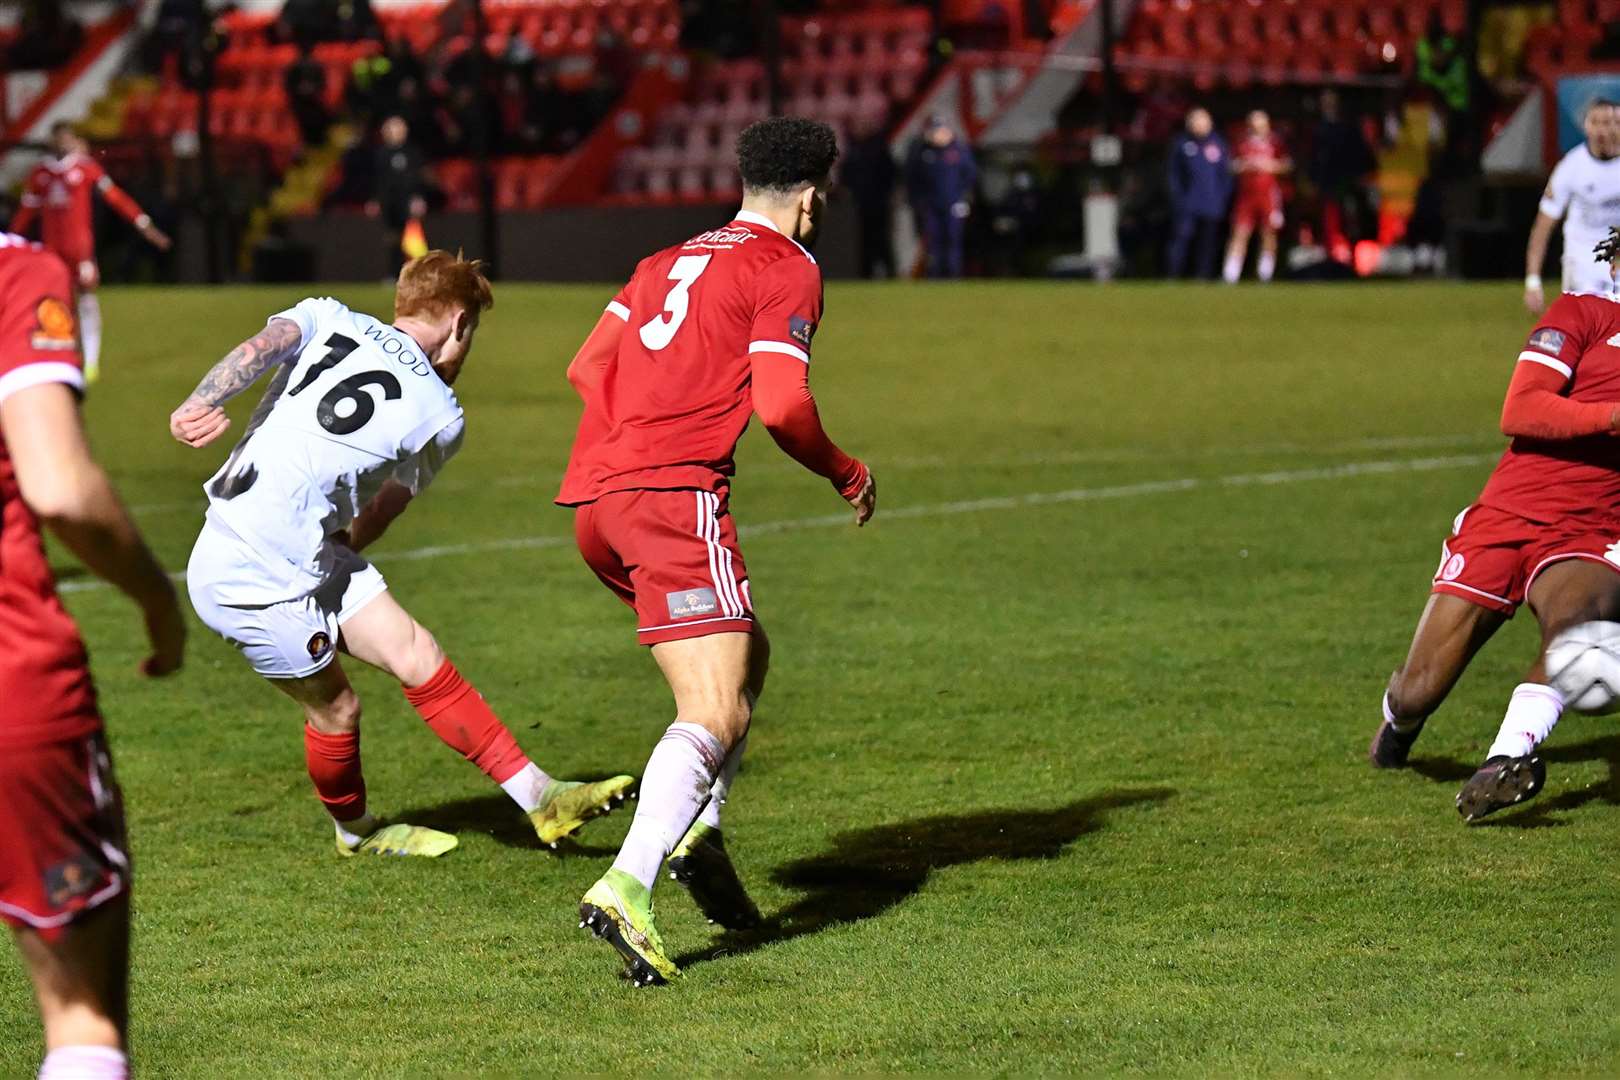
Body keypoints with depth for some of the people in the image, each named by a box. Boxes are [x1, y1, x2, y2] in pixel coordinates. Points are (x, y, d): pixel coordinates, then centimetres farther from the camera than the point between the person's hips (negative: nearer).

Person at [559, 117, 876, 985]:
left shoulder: (668, 262, 24)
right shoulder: (788, 270, 1)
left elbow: (586, 368, 19)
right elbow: (781, 406, -10)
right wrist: (847, 474, 6)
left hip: (593, 504, 8)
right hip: (676, 497, -8)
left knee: (747, 654, 25)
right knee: (716, 713, -13)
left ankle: (696, 825, 9)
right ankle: (626, 887, -31)